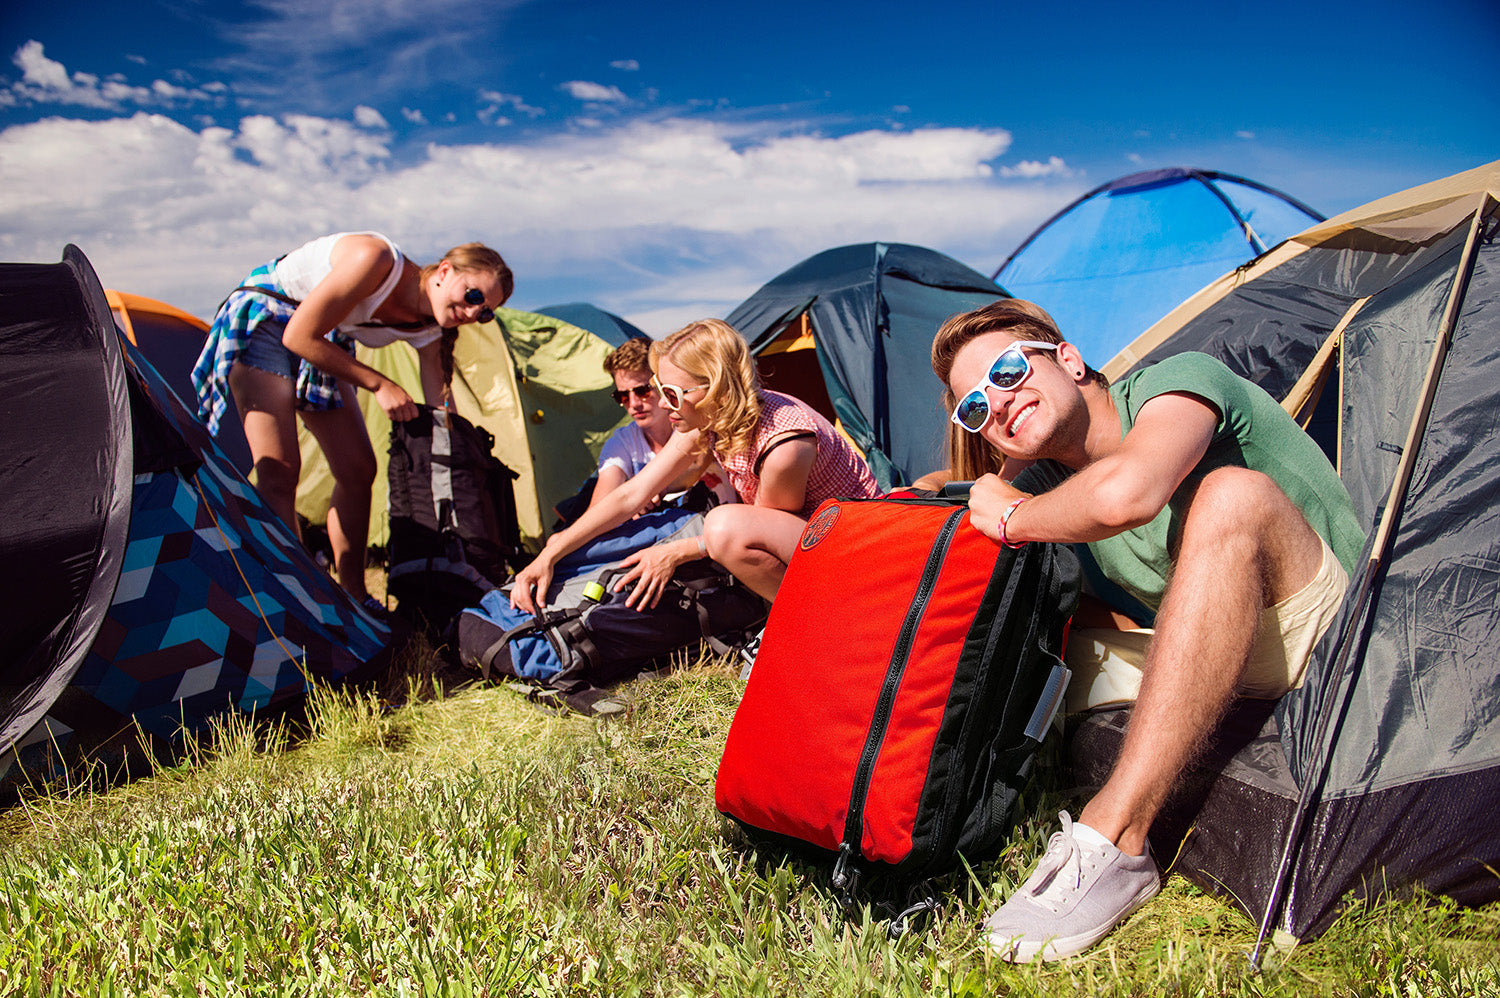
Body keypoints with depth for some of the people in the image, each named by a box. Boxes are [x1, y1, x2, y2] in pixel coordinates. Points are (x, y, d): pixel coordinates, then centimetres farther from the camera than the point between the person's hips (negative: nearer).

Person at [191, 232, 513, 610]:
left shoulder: (427, 330, -13)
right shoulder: (376, 260, -34)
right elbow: (299, 337, -29)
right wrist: (378, 384, -25)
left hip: (322, 343, 7)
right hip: (260, 319, -7)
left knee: (358, 470, 2)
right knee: (278, 470, -18)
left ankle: (353, 598, 13)